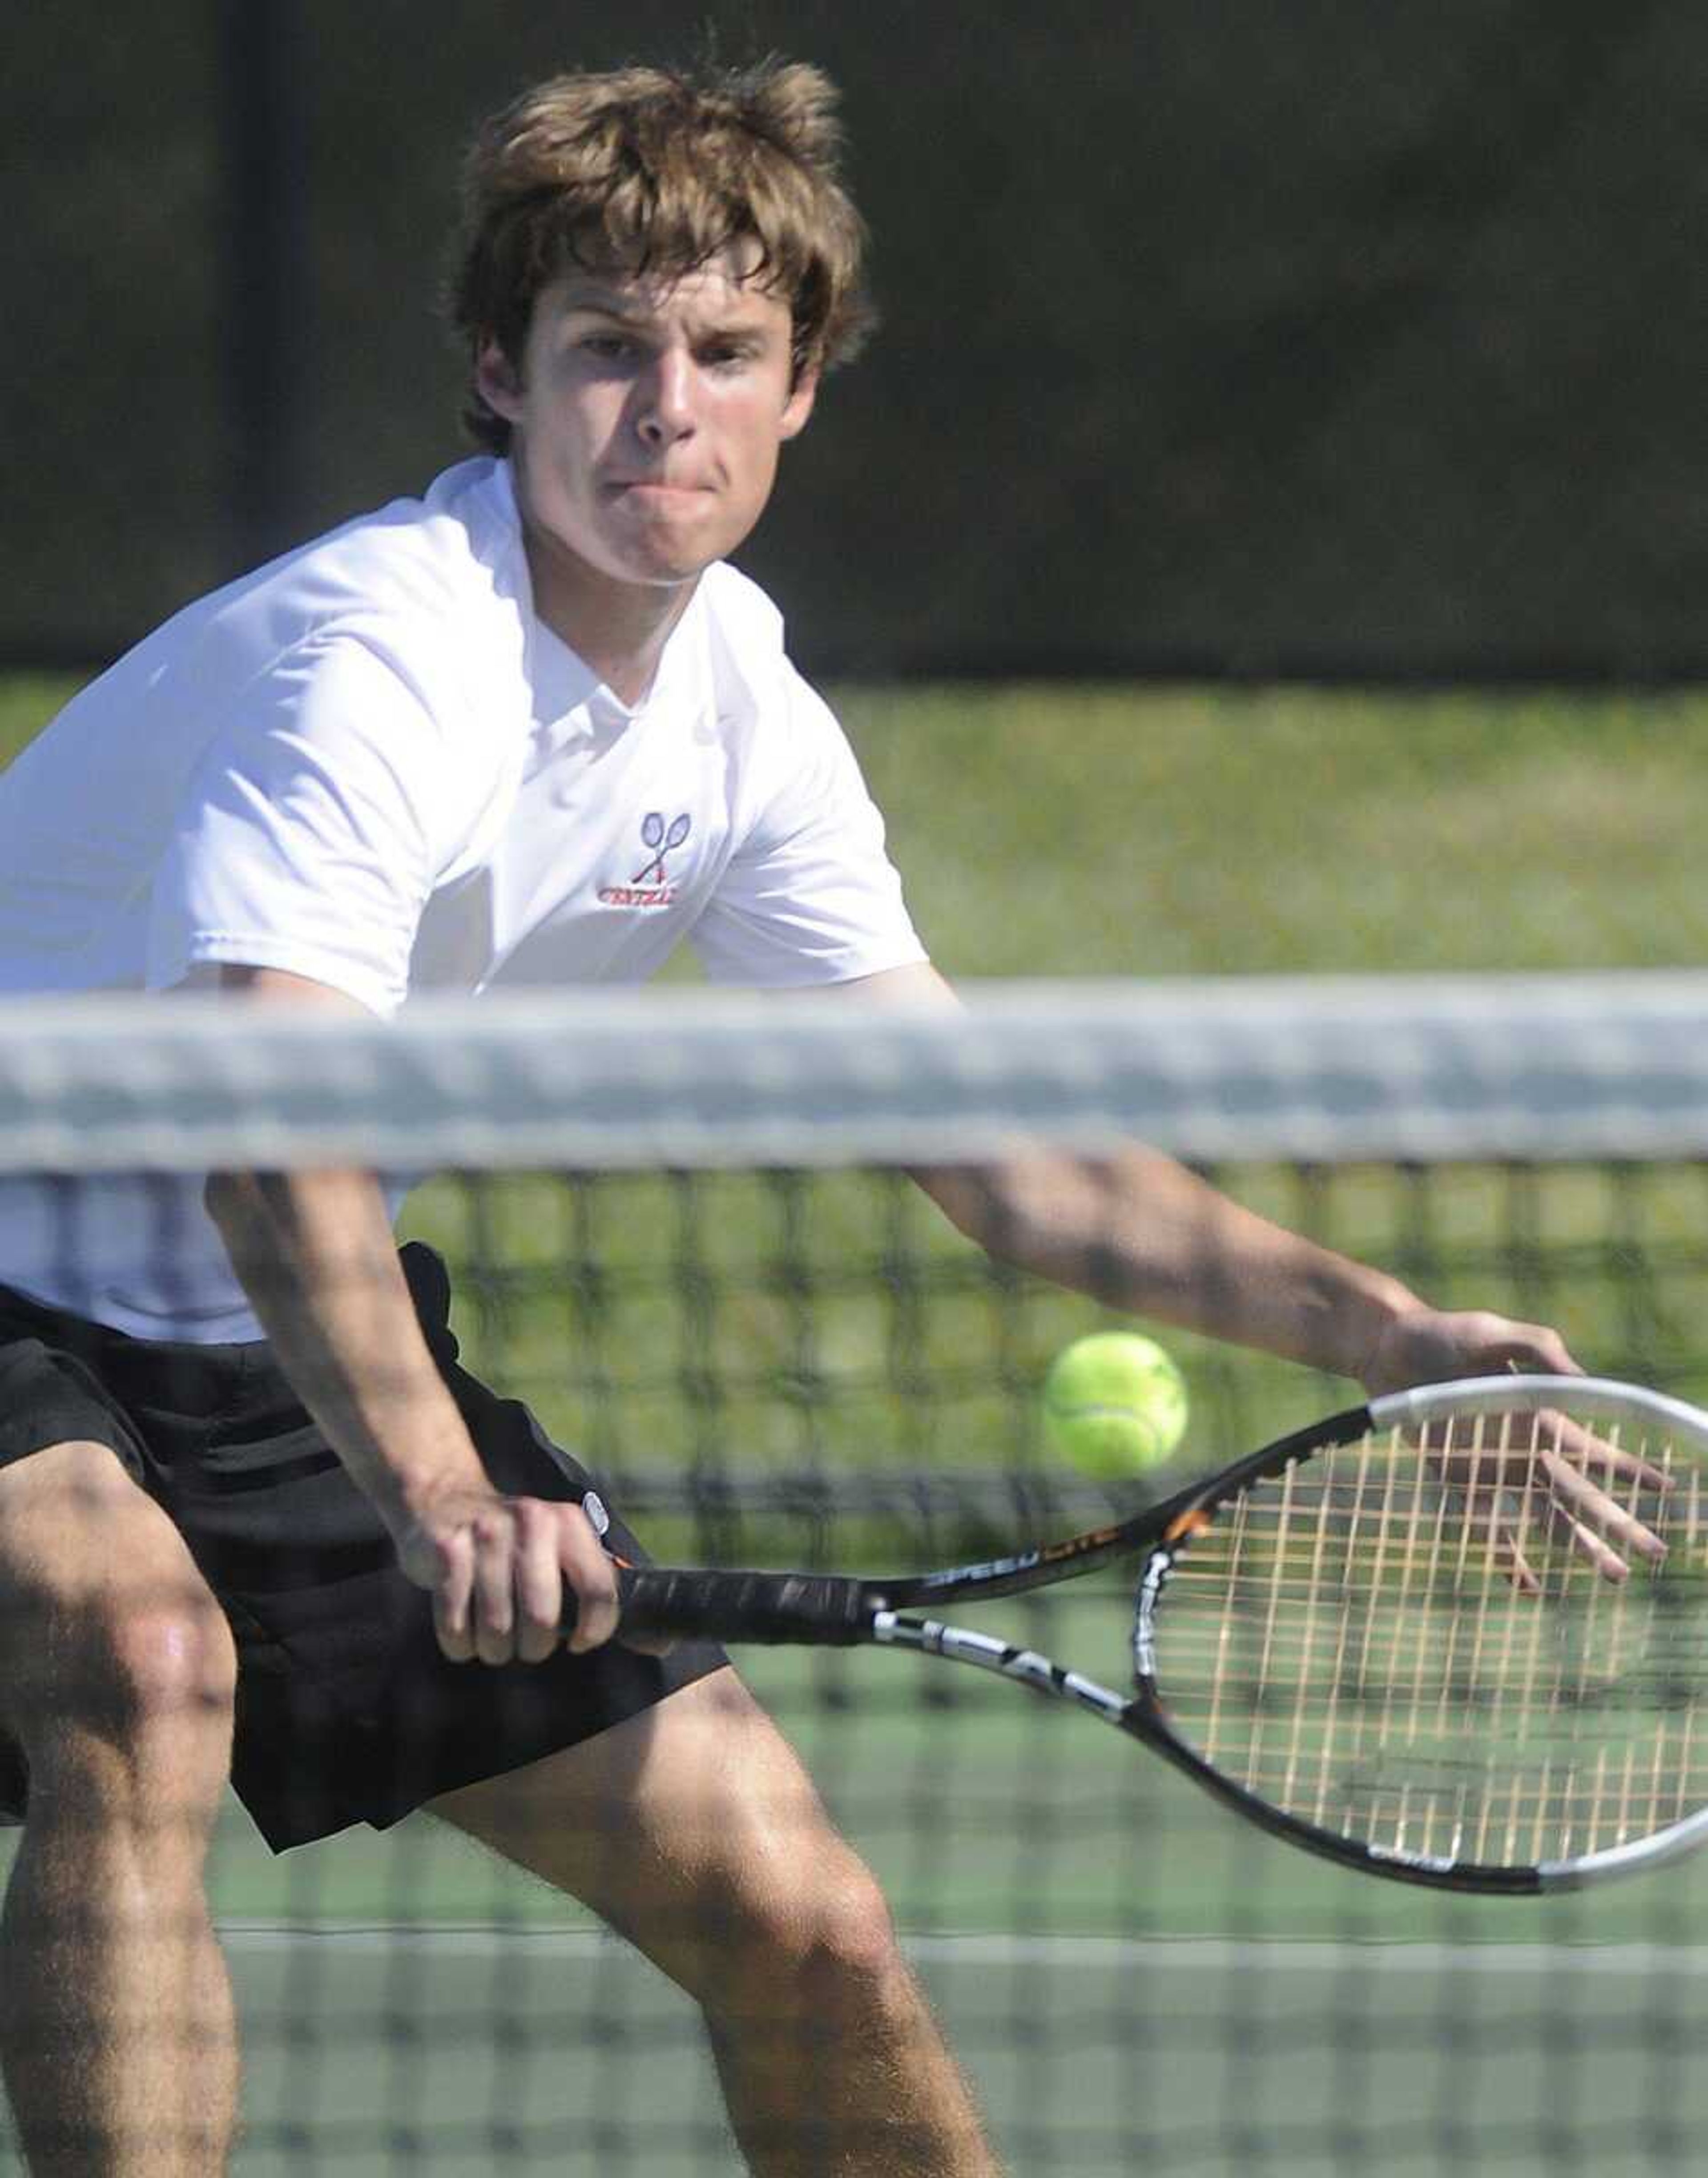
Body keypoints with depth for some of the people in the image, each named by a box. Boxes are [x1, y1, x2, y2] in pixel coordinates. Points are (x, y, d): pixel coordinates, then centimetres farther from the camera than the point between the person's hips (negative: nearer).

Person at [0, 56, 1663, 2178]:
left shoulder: (743, 714, 0)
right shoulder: (381, 654, -26)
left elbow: (995, 1145, 9)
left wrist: (1383, 1332, 1)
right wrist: (428, 1488, -57)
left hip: (300, 1362, 7)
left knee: (800, 1927, 3)